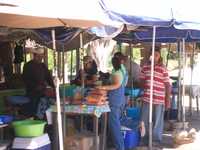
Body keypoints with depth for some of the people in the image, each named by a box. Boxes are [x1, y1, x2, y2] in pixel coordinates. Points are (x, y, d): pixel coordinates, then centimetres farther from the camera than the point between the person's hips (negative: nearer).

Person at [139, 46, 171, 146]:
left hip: (159, 99, -4)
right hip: (147, 98, 4)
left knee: (158, 121, 6)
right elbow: (142, 81, 17)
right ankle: (145, 138, 28)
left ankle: (156, 140, 19)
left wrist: (168, 100, -8)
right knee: (144, 120, 12)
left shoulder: (163, 69, -7)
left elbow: (168, 85, -5)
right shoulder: (145, 67, 5)